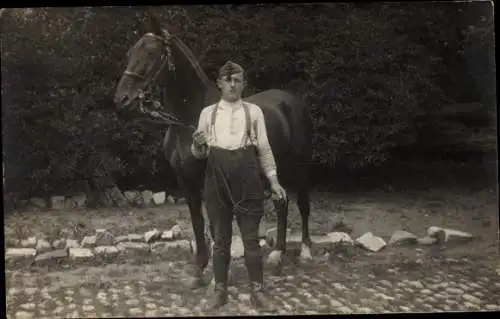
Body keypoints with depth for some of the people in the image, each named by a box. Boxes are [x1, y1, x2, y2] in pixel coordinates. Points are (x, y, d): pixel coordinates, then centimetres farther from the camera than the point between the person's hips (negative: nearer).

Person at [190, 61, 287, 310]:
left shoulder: (254, 111, 4)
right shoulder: (208, 113, 7)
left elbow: (264, 149, 5)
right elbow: (199, 154, 8)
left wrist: (273, 181, -1)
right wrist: (196, 145, -15)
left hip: (247, 178, -1)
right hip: (217, 178, 1)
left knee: (251, 238, 3)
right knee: (220, 239, 8)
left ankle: (257, 290, 12)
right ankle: (220, 290, 18)